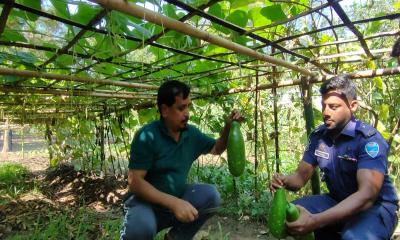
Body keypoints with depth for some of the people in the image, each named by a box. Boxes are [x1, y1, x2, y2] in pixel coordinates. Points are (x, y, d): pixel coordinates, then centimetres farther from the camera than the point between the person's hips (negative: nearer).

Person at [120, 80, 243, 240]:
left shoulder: (191, 133, -2)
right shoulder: (147, 136, -19)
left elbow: (216, 149, 13)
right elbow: (134, 182, -23)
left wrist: (228, 126, -7)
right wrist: (173, 202, -34)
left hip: (177, 198, 6)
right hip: (147, 202, -5)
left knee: (210, 195, -17)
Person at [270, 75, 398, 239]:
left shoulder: (369, 139, -22)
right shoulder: (318, 136, -4)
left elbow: (367, 195, -34)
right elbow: (301, 176, -1)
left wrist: (315, 221, -45)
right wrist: (284, 181, -27)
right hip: (337, 201, 6)